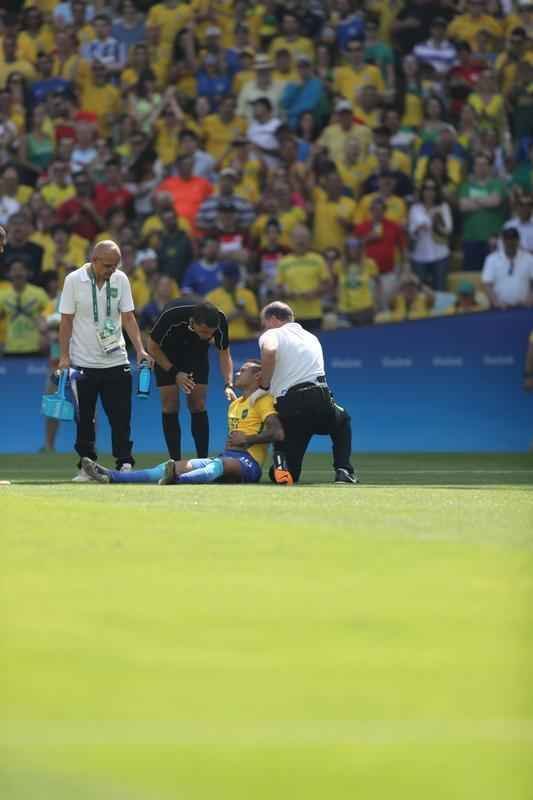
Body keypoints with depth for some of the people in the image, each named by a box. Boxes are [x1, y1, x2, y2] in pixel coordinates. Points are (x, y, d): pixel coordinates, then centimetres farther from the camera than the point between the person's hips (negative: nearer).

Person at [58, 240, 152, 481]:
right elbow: (66, 320, -3)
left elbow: (128, 317, 4)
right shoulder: (74, 280, -6)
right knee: (84, 419, 3)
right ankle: (86, 466, 10)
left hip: (116, 361, 2)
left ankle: (124, 463, -1)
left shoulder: (120, 280, 1)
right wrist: (64, 356, -8)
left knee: (121, 416, -3)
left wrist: (140, 350, -7)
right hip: (83, 362, -2)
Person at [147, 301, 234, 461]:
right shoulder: (172, 317, -39)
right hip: (167, 356, -2)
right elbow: (153, 347, -20)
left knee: (198, 406, -6)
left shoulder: (220, 321, -31)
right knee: (170, 407, -8)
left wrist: (228, 385, -28)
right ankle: (175, 462, -3)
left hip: (197, 355, 2)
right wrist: (174, 373, -24)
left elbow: (224, 353, -15)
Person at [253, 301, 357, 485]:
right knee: (342, 422, 39)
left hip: (289, 405, -3)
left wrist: (263, 387, -7)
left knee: (285, 476, 13)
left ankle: (281, 462, -23)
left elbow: (269, 352, -17)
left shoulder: (271, 335, 7)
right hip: (321, 399, 3)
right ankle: (344, 471, 17)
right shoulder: (311, 338, 26)